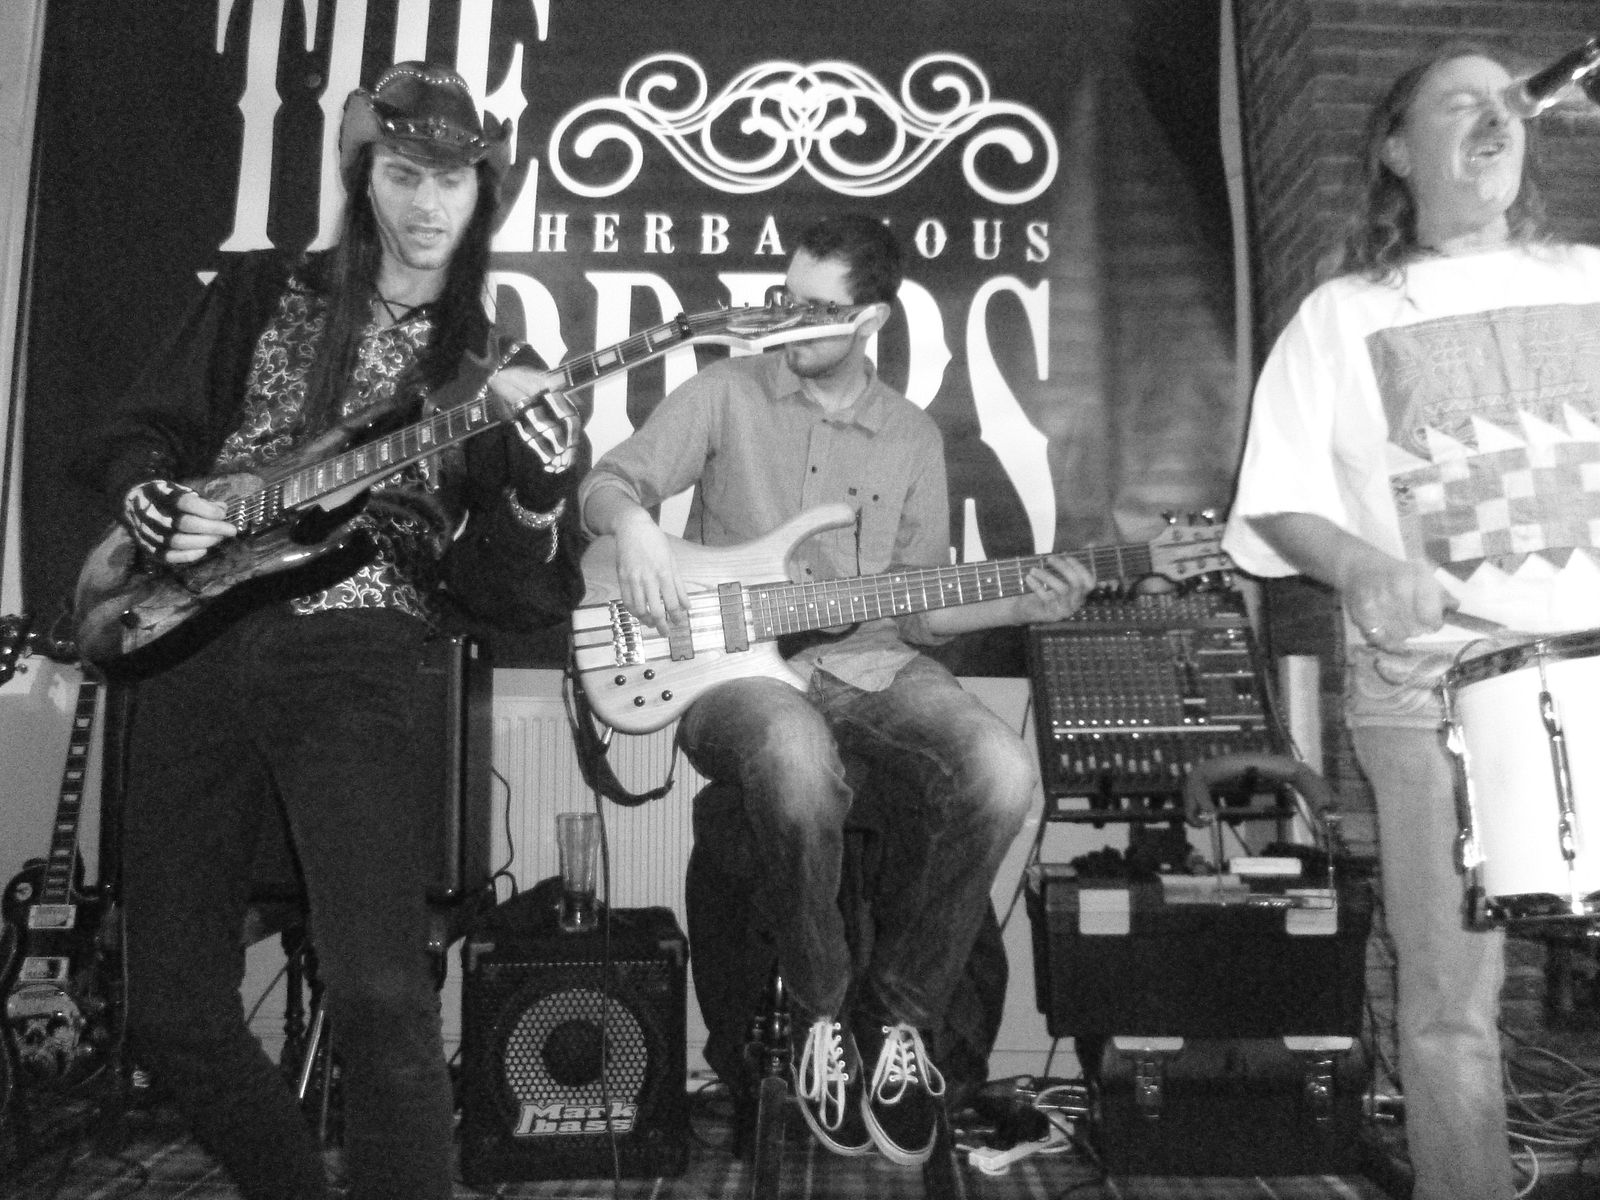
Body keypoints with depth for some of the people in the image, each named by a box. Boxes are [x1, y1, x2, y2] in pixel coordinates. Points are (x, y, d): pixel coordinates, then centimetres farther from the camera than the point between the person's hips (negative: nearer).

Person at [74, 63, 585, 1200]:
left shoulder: (494, 369, 7)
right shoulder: (262, 292, 11)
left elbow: (532, 596, -1)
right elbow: (133, 433, 16)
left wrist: (548, 483, -21)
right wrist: (154, 502, -5)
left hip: (355, 658, -2)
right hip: (191, 641, 3)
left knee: (383, 997, -21)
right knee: (173, 1011, 8)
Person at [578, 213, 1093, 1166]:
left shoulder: (913, 437, 14)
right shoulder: (728, 393, 7)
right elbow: (608, 481, 4)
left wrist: (1022, 605, -3)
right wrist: (634, 523, -20)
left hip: (872, 665, 3)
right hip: (738, 666, -2)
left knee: (1002, 775, -27)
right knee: (801, 768, -38)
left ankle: (901, 1015, -3)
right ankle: (822, 1016, -8)